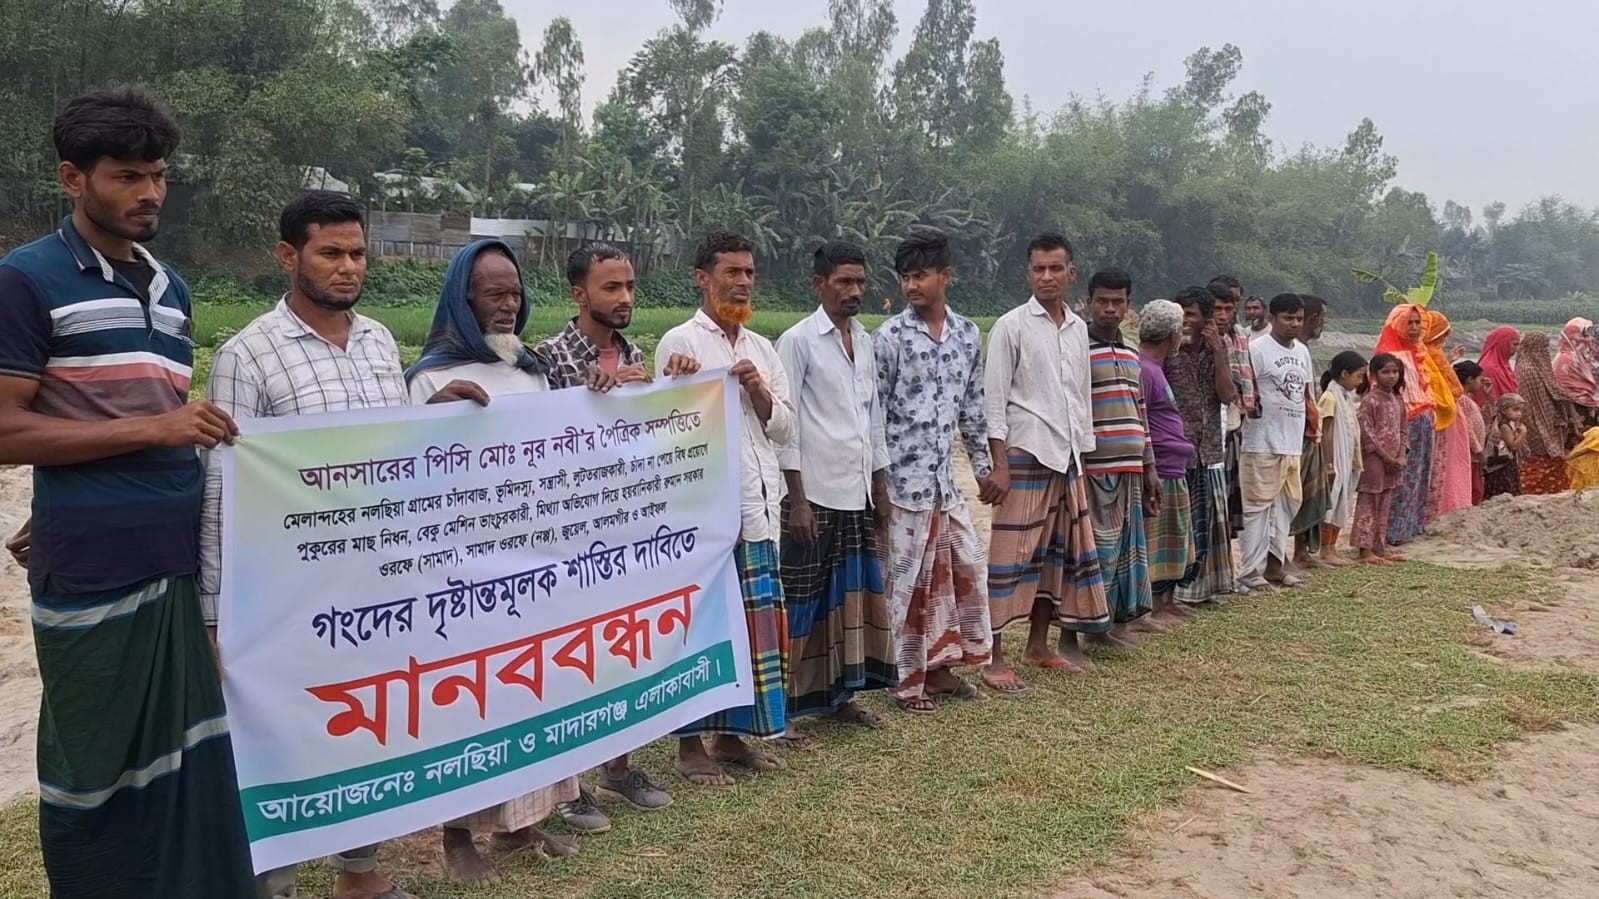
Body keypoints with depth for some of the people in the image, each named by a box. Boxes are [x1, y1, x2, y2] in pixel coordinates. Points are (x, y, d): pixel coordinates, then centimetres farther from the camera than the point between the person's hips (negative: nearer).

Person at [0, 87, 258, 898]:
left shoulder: (171, 289, 14)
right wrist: (155, 429, -18)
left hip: (182, 563, 6)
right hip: (91, 574, -6)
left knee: (187, 765, 12)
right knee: (96, 771, 8)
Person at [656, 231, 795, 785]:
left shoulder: (762, 348, 14)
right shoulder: (680, 343, -5)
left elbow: (785, 429, 12)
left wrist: (759, 391, -7)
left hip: (759, 509, 6)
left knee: (751, 624, 11)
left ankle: (730, 735, 24)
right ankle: (691, 744, 13)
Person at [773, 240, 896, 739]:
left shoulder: (865, 341, 12)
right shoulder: (798, 340, -8)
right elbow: (784, 423, -11)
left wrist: (881, 488, 15)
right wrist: (797, 499, -15)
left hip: (857, 494, 7)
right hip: (814, 494, -7)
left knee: (853, 594, 12)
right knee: (799, 601, 0)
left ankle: (840, 693, 25)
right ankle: (784, 704, 10)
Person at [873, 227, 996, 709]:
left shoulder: (968, 334, 6)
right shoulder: (888, 337, -9)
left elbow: (972, 406, 14)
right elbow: (872, 413, -8)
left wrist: (983, 466, 16)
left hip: (946, 478, 6)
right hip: (903, 479, -6)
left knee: (966, 566, 11)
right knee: (910, 578, 2)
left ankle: (940, 667, 28)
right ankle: (906, 680, 18)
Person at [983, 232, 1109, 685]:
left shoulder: (1078, 328, 13)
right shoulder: (1011, 326, -5)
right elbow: (994, 400, -8)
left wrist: (1083, 453, 14)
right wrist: (999, 464, -14)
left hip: (1066, 457, 7)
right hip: (1025, 455, -6)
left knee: (1054, 551, 10)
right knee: (1010, 555, -6)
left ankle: (1039, 645, 22)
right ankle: (995, 656, 0)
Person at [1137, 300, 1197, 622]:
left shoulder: (1154, 368, 15)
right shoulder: (1143, 370, -18)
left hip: (1172, 475, 10)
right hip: (1159, 476, -10)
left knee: (1170, 550, 17)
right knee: (1154, 548, -3)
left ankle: (1165, 605, 26)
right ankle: (1153, 611, 4)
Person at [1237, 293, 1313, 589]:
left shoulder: (1302, 351, 15)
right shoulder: (1258, 349, -8)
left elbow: (1305, 395, 20)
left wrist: (1304, 441, 19)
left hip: (1293, 444, 7)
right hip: (1263, 443, -7)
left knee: (1287, 503, 10)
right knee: (1258, 504, -5)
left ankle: (1274, 562, 20)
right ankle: (1251, 569, 0)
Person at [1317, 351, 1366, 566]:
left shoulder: (1347, 396, 13)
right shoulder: (1330, 397, -14)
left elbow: (1351, 433, 16)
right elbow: (1327, 434, -16)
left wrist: (1354, 461, 13)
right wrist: (1329, 464, -18)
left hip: (1347, 462, 9)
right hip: (1335, 461, -9)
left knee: (1341, 506, 11)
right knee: (1331, 505, -3)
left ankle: (1332, 549, 17)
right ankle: (1325, 551, 3)